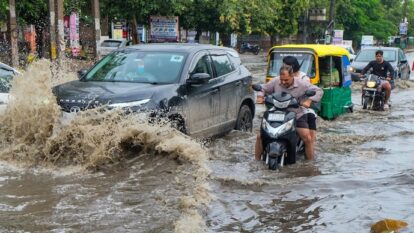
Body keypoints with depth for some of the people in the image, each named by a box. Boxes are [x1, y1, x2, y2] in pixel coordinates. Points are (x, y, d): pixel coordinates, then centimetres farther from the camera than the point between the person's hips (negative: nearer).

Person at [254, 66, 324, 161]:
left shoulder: (302, 84, -10)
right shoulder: (275, 82, -4)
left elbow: (319, 91, -6)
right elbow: (263, 89, 11)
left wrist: (309, 100, -22)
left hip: (297, 116, -2)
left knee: (308, 139, -17)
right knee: (260, 136, -6)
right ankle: (257, 160, 12)